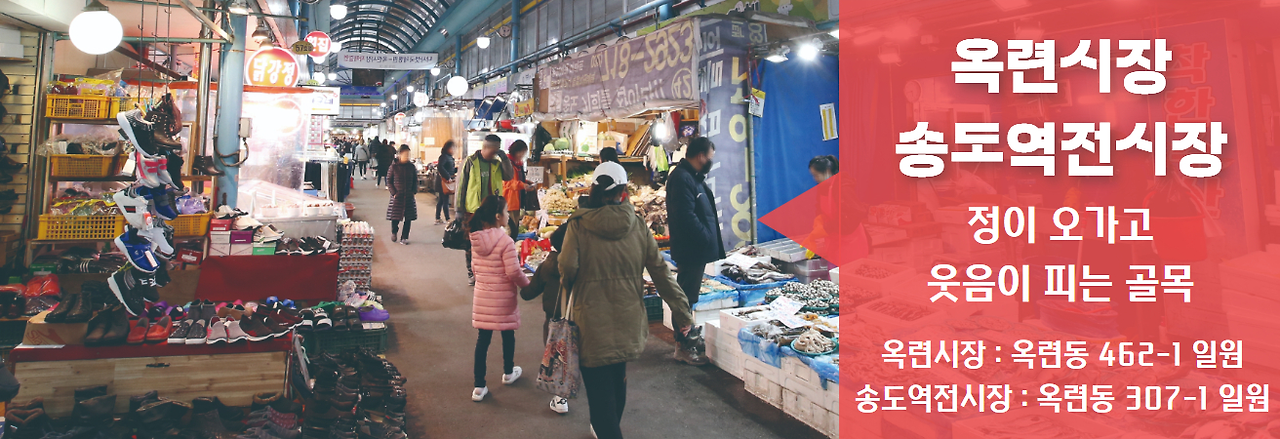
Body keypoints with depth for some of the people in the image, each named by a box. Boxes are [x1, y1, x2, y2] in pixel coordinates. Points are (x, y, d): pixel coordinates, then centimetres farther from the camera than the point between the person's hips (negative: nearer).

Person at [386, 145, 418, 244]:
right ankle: (394, 233, 28)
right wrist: (393, 192, -6)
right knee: (395, 217, -1)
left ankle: (404, 238, 12)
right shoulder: (394, 167, -3)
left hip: (409, 196, 2)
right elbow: (389, 180, 2)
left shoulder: (412, 167, 3)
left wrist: (414, 191, 1)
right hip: (397, 196, -2)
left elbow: (415, 181, 12)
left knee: (408, 218, 1)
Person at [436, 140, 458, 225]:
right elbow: (439, 167, -26)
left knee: (441, 201, 13)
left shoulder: (450, 157, 15)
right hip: (445, 182, -9)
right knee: (445, 201, -3)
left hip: (450, 181, 9)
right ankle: (447, 220, 2)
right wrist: (448, 177, -24)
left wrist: (457, 168, 0)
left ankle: (437, 219, 19)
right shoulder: (443, 157, -13)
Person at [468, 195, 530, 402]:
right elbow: (514, 272, -21)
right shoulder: (505, 241, -20)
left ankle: (479, 386, 9)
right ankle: (508, 373, 38)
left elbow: (474, 266, 10)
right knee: (508, 334, 18)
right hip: (503, 298, -5)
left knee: (483, 338, 8)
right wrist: (527, 285, -4)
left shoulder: (476, 240, -1)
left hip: (482, 296, 5)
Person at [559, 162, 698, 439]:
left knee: (599, 387, 4)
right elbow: (660, 271, -1)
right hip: (627, 321, 4)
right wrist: (681, 311, 5)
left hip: (592, 323, -4)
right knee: (617, 380, 24)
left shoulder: (578, 224, -10)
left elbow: (567, 269, -17)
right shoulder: (637, 225, -2)